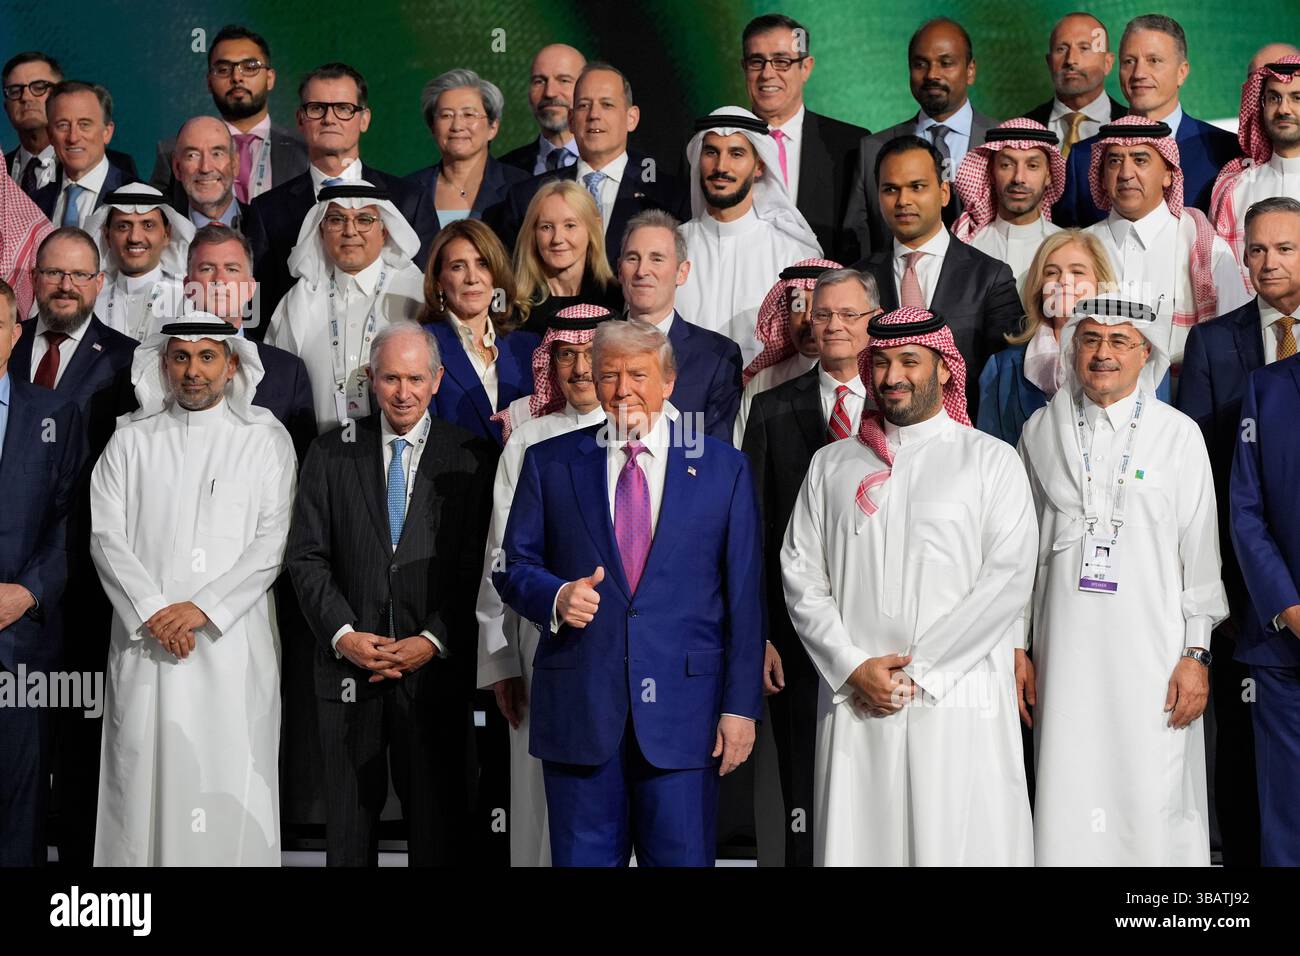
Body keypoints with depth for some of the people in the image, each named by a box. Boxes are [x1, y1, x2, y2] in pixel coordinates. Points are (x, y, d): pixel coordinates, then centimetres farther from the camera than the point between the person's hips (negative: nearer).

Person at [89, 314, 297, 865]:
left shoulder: (266, 438, 7)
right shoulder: (133, 439, 11)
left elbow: (274, 539, -1)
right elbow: (105, 533, 3)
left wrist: (204, 607, -11)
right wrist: (152, 611, -9)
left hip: (232, 637, -1)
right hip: (145, 638, 1)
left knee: (232, 785, -4)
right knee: (144, 774, -1)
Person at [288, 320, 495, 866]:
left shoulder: (471, 457, 2)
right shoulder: (330, 454, 7)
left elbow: (477, 565, -3)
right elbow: (307, 556, 3)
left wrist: (433, 642, -12)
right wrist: (343, 634, -9)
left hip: (435, 664, -1)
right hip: (348, 662, 2)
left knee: (438, 822, 3)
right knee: (349, 818, 9)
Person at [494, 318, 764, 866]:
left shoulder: (724, 469, 5)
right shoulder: (550, 464, 7)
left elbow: (744, 599, 3)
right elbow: (513, 567, 9)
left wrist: (741, 706, -2)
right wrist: (556, 596, -13)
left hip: (683, 708, -1)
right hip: (577, 706, 1)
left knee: (683, 858, 3)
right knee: (581, 858, 7)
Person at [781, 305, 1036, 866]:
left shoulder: (990, 461, 6)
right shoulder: (831, 465, 15)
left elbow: (1008, 579, -4)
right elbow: (801, 578, 8)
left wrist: (916, 669, -9)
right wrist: (853, 668, -6)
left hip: (959, 701, -2)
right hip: (853, 699, 2)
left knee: (963, 844, -5)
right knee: (855, 842, 1)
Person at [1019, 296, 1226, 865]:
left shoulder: (1178, 434, 2)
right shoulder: (1041, 431, 8)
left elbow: (1200, 550, 2)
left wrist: (1196, 654, -2)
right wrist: (1016, 645, 8)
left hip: (1152, 647, -2)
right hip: (1066, 645, 2)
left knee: (1155, 802, -2)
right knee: (1067, 796, 1)